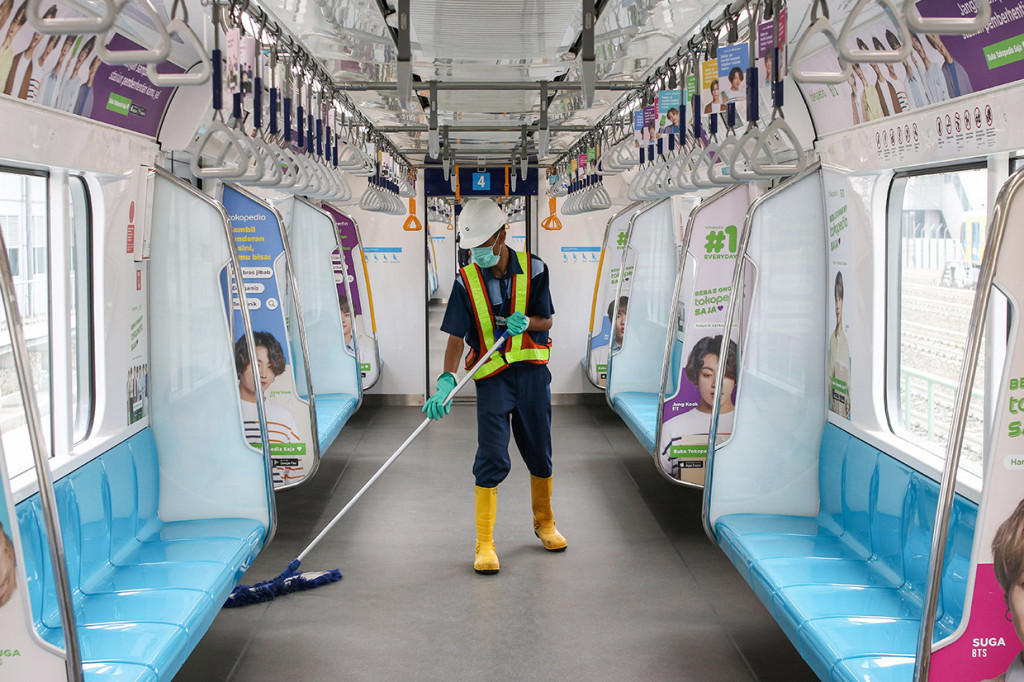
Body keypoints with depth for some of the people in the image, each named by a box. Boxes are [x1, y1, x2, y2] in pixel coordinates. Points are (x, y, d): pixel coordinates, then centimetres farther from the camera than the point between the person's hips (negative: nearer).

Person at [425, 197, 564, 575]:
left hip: (532, 373, 2)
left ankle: (544, 523, 35)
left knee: (540, 454, 12)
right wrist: (446, 381, -24)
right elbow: (456, 337, -9)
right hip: (491, 378, -1)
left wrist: (525, 322, -21)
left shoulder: (533, 269, -5)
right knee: (491, 460, -8)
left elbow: (546, 321, 2)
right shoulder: (466, 281, -6)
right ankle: (485, 545, -2)